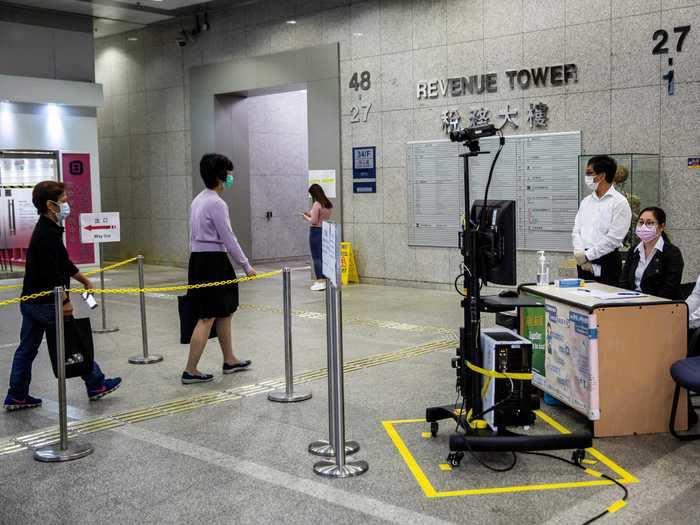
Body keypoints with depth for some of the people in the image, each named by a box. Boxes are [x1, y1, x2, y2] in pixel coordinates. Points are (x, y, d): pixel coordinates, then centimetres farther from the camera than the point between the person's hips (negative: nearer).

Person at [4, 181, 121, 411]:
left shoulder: (46, 230, 13)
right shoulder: (48, 234, -20)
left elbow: (64, 263, 23)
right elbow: (50, 274, -25)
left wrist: (85, 281, 29)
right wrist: (64, 301, -21)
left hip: (30, 302, 10)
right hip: (46, 303, -10)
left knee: (27, 349, 12)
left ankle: (17, 396, 18)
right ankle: (96, 386, 17)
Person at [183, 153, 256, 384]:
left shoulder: (199, 200, 14)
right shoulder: (216, 203, -15)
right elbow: (228, 238, -15)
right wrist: (246, 265, -8)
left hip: (198, 259, 10)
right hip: (213, 262, -10)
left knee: (224, 312, 18)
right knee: (207, 318, -6)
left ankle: (230, 361, 29)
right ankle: (190, 371, -3)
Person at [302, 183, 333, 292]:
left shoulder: (316, 204, -16)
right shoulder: (328, 204, 9)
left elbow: (314, 221, -17)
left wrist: (306, 217, 1)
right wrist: (310, 214, 18)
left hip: (316, 231, -8)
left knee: (316, 257, -2)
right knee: (323, 257, 13)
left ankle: (320, 282, -3)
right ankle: (325, 280, 17)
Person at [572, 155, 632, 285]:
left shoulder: (619, 202, -7)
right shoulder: (586, 201, 14)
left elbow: (614, 238, -14)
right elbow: (576, 231, 9)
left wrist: (587, 255, -14)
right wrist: (579, 253, -8)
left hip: (607, 262, -6)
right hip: (583, 262, 6)